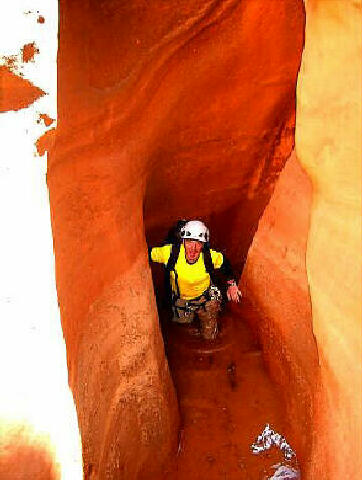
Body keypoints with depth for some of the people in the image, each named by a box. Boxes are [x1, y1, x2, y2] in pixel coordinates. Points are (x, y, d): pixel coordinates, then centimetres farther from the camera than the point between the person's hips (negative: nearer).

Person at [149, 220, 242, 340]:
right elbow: (148, 254, -18)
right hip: (181, 298, 0)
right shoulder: (170, 252, -33)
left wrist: (231, 283, -7)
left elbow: (225, 263, -8)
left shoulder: (210, 256, -30)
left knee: (209, 336, 15)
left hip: (205, 297, 0)